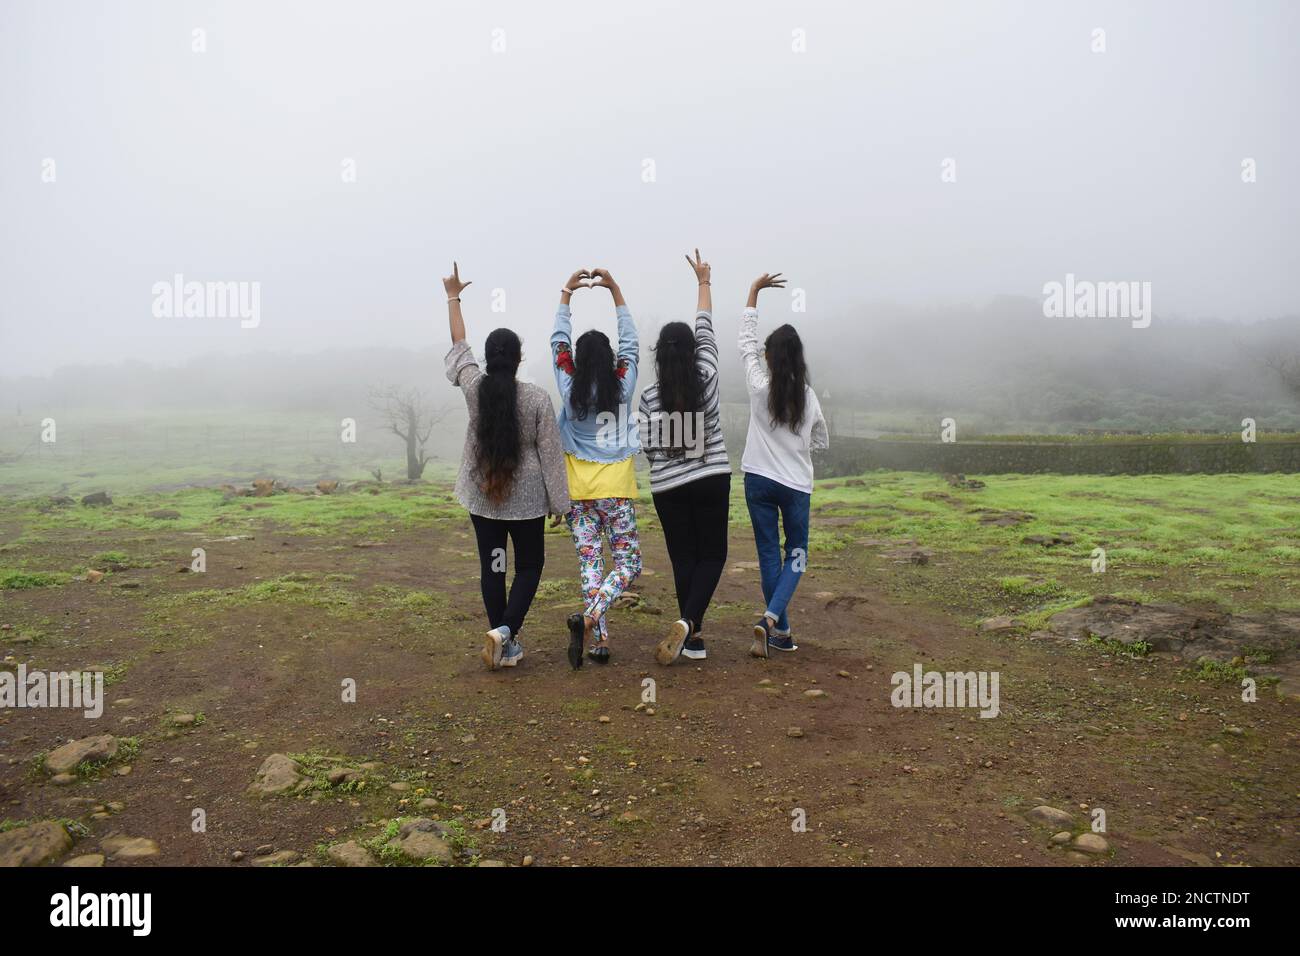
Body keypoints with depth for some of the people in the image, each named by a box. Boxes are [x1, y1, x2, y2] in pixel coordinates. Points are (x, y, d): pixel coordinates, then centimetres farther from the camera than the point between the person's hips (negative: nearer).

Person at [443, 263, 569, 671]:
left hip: (482, 495, 2)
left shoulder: (474, 388, -6)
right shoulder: (537, 398, -12)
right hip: (527, 498, -2)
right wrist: (560, 500, 0)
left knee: (491, 566, 11)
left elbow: (458, 344, 11)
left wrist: (453, 296, 23)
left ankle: (504, 643, 15)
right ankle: (505, 629, -7)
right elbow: (550, 453, -9)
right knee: (529, 565, 12)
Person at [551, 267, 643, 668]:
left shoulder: (570, 391, -4)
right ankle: (590, 617, -17)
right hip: (617, 491, -1)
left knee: (590, 565, 6)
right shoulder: (622, 387, -5)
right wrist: (614, 288, 12)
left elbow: (559, 341, 7)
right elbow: (629, 341, 7)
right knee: (628, 563, 6)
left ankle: (599, 640, 3)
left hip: (580, 493, 2)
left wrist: (567, 292, 15)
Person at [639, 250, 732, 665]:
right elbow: (706, 328, 7)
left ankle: (693, 637, 14)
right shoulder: (707, 377, -6)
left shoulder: (649, 399, -7)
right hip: (711, 480, 0)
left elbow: (647, 448, -5)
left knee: (684, 558, 10)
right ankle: (688, 623, -12)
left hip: (668, 487, 1)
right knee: (712, 554, 9)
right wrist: (703, 281, 19)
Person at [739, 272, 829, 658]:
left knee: (769, 554, 10)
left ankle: (781, 631, 15)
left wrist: (754, 291, 10)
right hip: (797, 484, 0)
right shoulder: (808, 396, -4)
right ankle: (772, 618, -10)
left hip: (759, 479, 0)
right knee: (796, 555, 12)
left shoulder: (759, 387, -8)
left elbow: (745, 342, 4)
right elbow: (822, 441, 10)